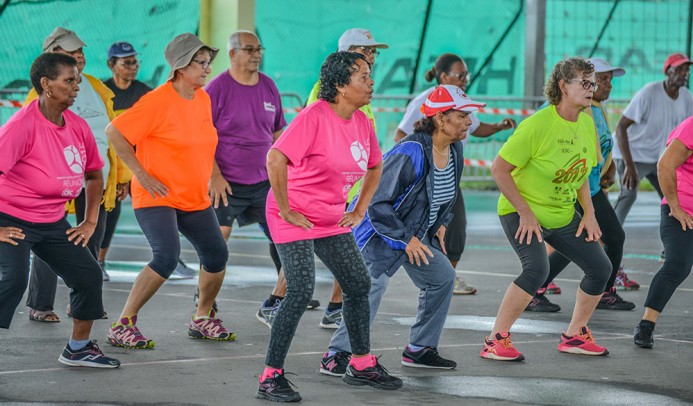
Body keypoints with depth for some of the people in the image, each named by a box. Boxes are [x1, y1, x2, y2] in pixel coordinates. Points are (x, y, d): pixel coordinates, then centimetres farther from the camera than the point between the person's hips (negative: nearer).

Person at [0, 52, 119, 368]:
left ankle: (78, 349, 24)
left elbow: (94, 173, 19)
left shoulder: (77, 126, 2)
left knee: (89, 275, 7)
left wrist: (90, 221, 14)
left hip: (52, 223, 8)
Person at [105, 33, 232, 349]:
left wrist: (210, 178, 17)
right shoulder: (158, 101, -16)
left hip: (195, 198, 8)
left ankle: (202, 319, 27)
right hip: (157, 196, -8)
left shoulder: (203, 99, 8)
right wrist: (141, 174, -17)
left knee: (217, 256, 5)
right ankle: (123, 325, -13)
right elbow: (114, 132, -17)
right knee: (167, 257, -22)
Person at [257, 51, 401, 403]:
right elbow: (275, 159, -30)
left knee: (359, 285, 11)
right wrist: (286, 211, -24)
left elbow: (374, 166, 23)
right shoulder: (315, 117, -21)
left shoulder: (361, 122, 4)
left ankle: (361, 364, 27)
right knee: (301, 292, -17)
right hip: (295, 217, -8)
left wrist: (359, 211, 14)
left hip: (332, 218, 8)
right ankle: (271, 377, -10)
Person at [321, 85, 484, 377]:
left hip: (416, 234, 9)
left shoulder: (454, 150, -1)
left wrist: (440, 224, 8)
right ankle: (337, 355, -19)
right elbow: (377, 202, -28)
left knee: (443, 277, 10)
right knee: (372, 285, -23)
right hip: (380, 231, -9)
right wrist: (407, 239, -24)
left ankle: (419, 349, 22)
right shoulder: (410, 153, -29)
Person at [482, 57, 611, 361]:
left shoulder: (586, 124, 2)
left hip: (563, 216, 8)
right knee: (537, 268, -28)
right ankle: (495, 341, -17)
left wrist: (589, 213, 5)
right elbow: (499, 169, -20)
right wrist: (525, 213, -20)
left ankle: (574, 336, 22)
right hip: (522, 213, -8)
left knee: (600, 268, 4)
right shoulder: (537, 124, -21)